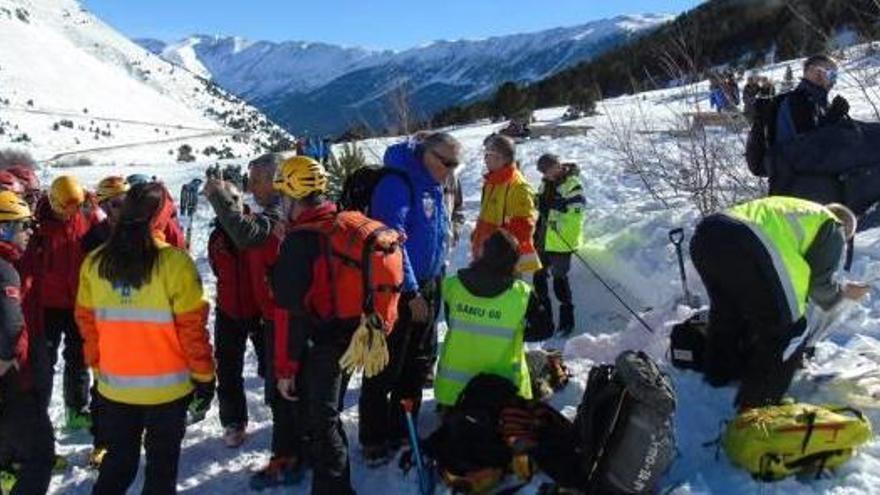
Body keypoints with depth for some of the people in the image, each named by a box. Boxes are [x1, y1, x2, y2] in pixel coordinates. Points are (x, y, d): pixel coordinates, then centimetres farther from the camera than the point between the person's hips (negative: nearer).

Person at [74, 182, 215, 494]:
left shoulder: (94, 263, -4)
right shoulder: (173, 262, -19)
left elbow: (87, 322, 4)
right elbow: (192, 328, -15)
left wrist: (98, 368, 17)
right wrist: (204, 375, -4)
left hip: (114, 384, 4)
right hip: (166, 385, -4)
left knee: (119, 457, 21)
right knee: (162, 460, 14)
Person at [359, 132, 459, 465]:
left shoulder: (435, 188, 11)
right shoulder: (397, 183, -17)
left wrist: (435, 286, 16)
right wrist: (411, 293, -22)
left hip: (425, 290, 9)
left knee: (418, 366, 17)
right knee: (385, 370, -1)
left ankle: (401, 432, 31)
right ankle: (374, 442, 12)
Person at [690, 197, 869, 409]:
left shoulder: (792, 210, 40)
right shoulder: (832, 227, 19)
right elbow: (819, 284, 15)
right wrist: (844, 291, 35)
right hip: (746, 250, -8)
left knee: (727, 312, 34)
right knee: (786, 333, 10)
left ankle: (720, 373, 52)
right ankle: (756, 405, 19)